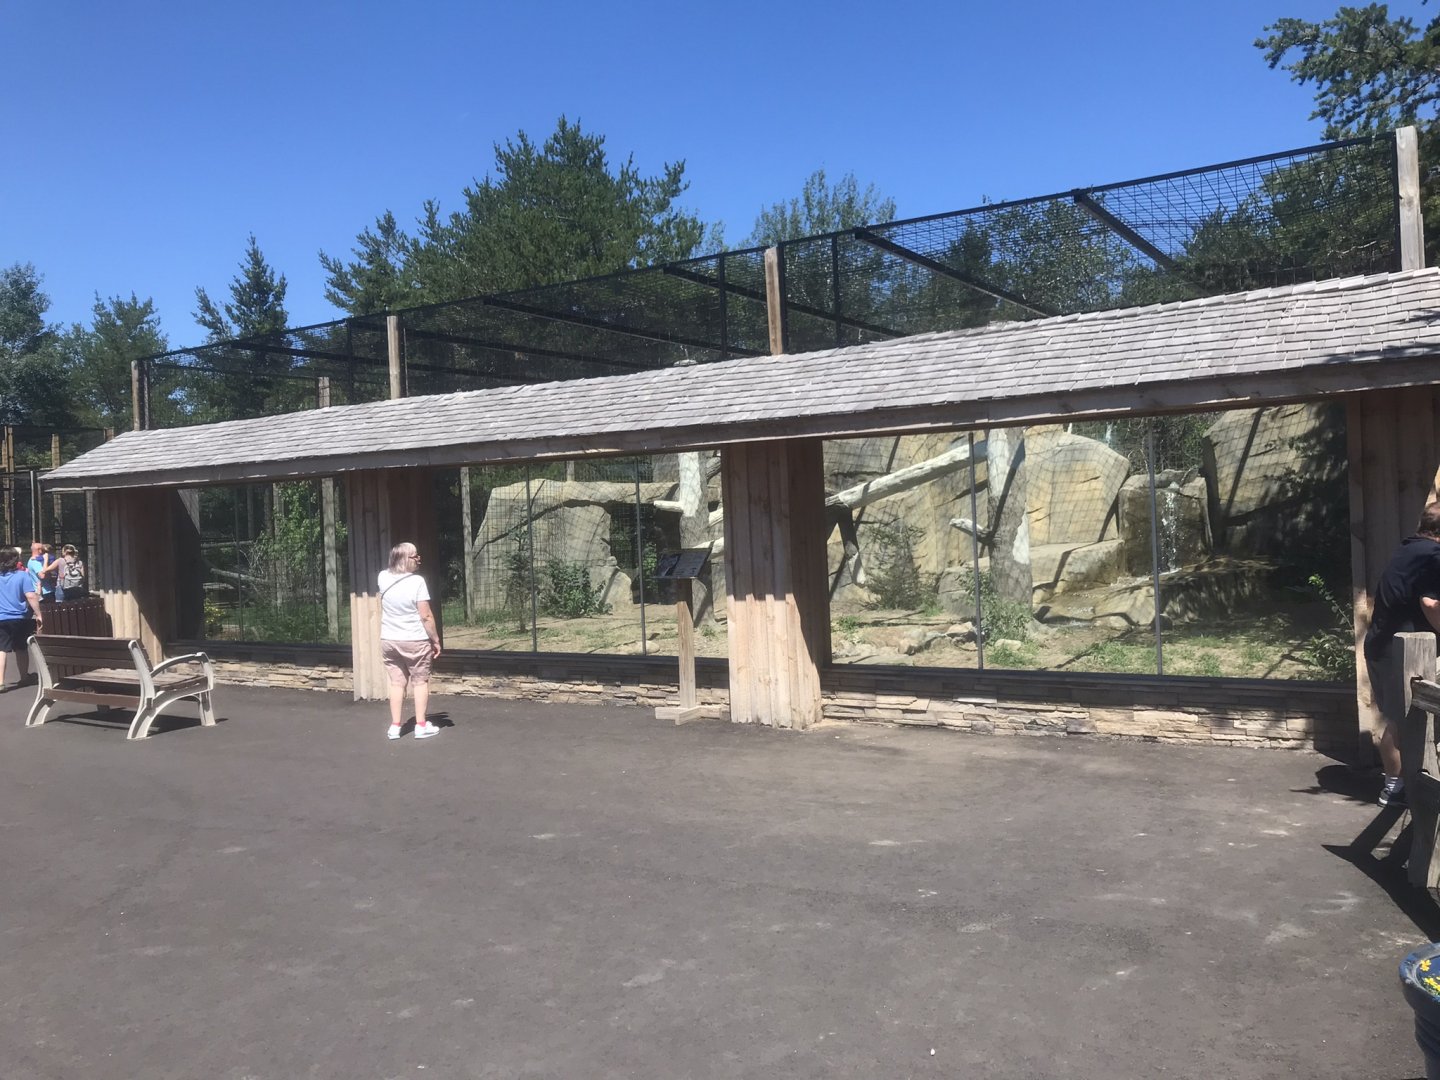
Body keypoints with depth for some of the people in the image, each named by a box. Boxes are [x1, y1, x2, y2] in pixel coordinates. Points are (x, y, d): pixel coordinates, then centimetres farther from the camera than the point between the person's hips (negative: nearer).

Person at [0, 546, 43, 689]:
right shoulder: (22, 575, -5)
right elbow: (31, 596, -14)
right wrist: (38, 614, -12)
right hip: (20, 618, 0)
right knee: (21, 649, 14)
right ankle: (24, 678, 27)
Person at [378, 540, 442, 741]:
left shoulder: (384, 578, -3)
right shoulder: (417, 581, -18)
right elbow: (426, 616, -17)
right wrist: (436, 639, -8)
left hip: (389, 641, 4)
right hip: (415, 641, -4)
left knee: (397, 682, 12)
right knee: (420, 681, 8)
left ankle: (395, 726, 13)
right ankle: (421, 726, 9)